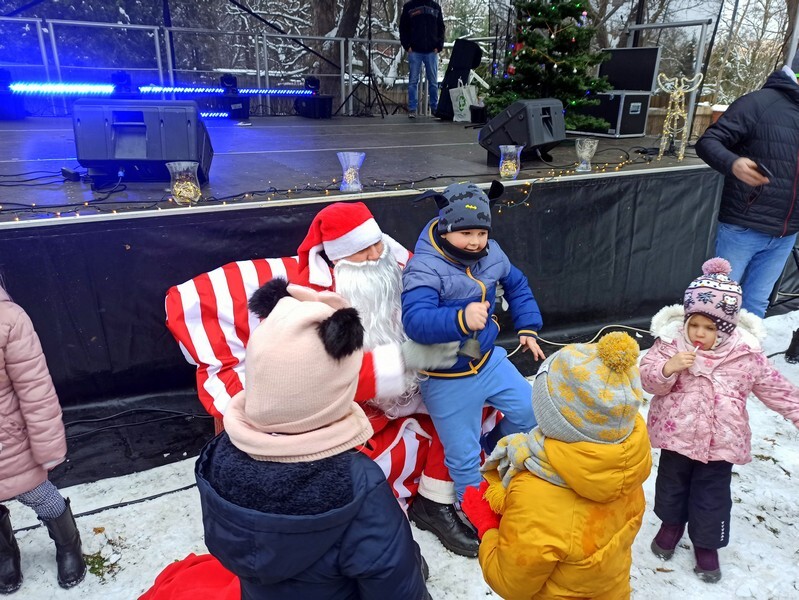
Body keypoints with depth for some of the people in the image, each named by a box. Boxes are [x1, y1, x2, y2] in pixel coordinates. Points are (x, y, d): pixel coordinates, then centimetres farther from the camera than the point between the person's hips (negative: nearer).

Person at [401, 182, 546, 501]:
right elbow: (415, 321, -39)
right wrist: (461, 319, -54)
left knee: (529, 411, 15)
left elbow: (517, 285, 17)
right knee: (464, 457, 8)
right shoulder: (423, 268, -26)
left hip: (489, 361, 6)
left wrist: (528, 328, 14)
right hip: (447, 379, -6)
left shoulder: (492, 254, -4)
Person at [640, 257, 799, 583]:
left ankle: (707, 542, 36)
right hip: (677, 434, 0)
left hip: (720, 441, 0)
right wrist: (668, 368, -34)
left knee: (712, 494, 13)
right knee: (672, 482, 21)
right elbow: (649, 378, -16)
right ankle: (672, 523, 48)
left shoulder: (746, 353, -10)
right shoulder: (671, 342, -14)